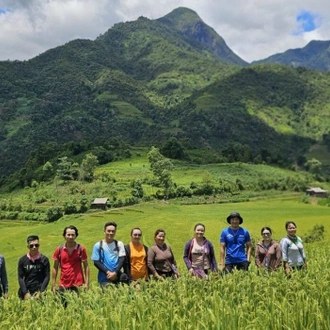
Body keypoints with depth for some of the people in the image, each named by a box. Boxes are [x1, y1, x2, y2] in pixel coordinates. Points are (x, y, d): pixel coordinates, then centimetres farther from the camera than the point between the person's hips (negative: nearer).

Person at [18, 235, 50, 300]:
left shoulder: (44, 259, 0)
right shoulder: (22, 260, 3)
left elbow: (47, 277, -1)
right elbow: (20, 278, 3)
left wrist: (40, 292, -10)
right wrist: (25, 293, -7)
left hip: (39, 292, -1)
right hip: (25, 293, 1)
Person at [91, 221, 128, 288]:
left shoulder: (119, 244, 5)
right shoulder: (98, 245, 1)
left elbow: (122, 259, -1)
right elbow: (96, 262, -1)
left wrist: (115, 272, -15)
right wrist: (108, 272, -12)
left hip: (117, 276, 1)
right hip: (104, 278, -1)